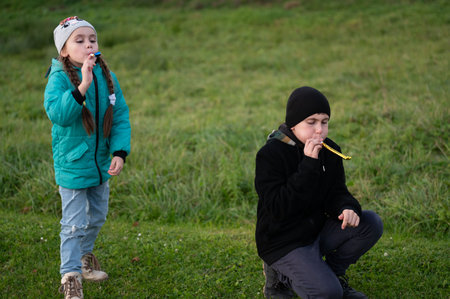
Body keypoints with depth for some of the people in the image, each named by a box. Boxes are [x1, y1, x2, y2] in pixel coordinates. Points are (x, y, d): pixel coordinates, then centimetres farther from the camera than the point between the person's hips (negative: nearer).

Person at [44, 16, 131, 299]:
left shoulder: (108, 77, -3)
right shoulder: (59, 78, -18)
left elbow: (120, 117, -1)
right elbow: (57, 114, -33)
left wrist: (119, 152, -11)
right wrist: (82, 87, -43)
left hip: (101, 163, 6)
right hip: (72, 164, -6)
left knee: (97, 217, 22)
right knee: (75, 223, -4)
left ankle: (84, 256, 45)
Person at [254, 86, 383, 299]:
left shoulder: (329, 150, 2)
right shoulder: (270, 155, -18)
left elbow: (336, 193, 4)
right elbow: (278, 208, -26)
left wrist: (347, 209, -22)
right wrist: (308, 166, -31)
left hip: (318, 230, 7)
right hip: (283, 243, -7)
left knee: (371, 224, -11)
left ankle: (332, 273, 7)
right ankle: (280, 275, 4)